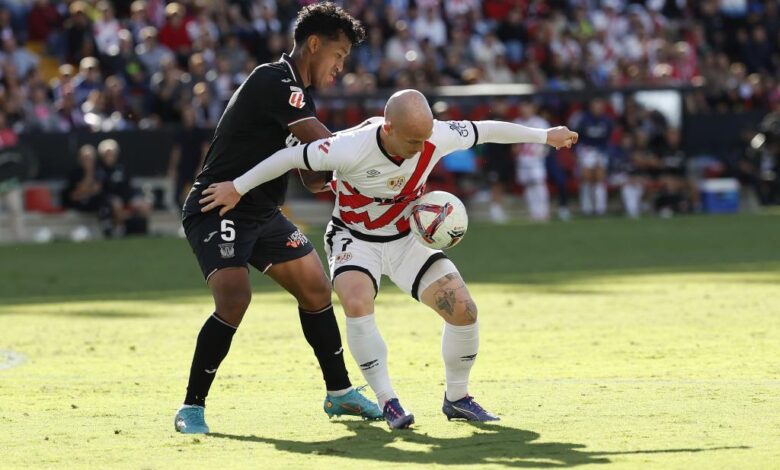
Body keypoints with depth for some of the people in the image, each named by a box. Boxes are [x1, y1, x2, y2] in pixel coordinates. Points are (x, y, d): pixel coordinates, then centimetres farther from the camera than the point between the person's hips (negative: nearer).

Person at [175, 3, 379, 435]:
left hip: (261, 214, 10)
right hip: (217, 211, -10)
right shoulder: (274, 82, -19)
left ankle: (339, 393, 25)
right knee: (234, 299, -25)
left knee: (316, 288, 10)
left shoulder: (297, 95, 12)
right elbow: (328, 147, -25)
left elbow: (315, 178, 13)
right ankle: (191, 408, -15)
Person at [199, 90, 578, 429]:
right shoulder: (352, 149, -33)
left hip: (406, 237, 4)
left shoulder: (436, 138, -21)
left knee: (463, 308, -11)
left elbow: (487, 130, -4)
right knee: (357, 303, -33)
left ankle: (457, 397, 12)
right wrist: (238, 188, -14)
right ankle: (387, 402, -19)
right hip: (355, 239, -4)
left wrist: (545, 136, 8)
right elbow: (291, 157, -22)